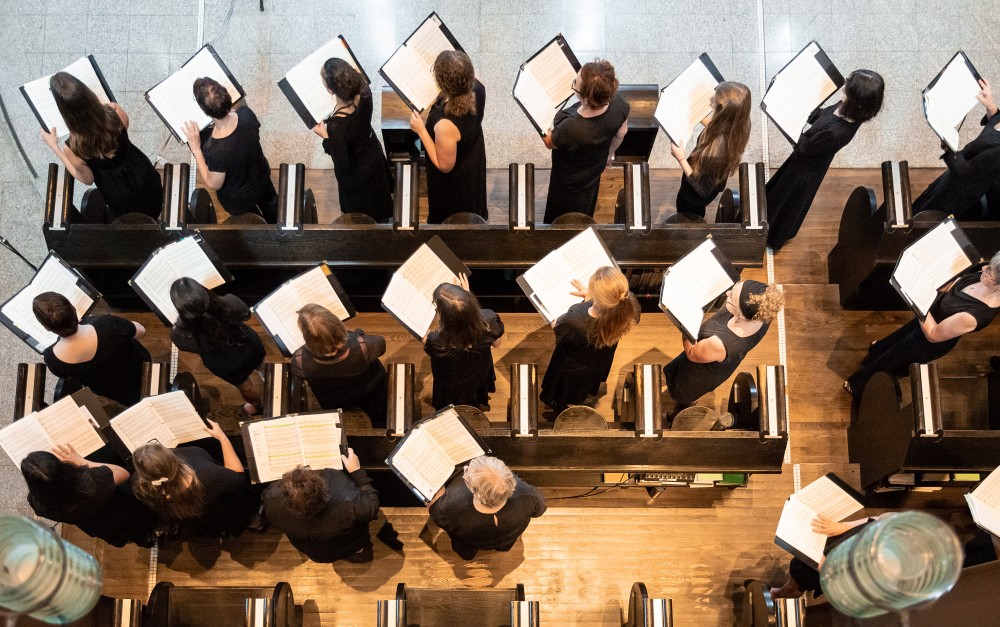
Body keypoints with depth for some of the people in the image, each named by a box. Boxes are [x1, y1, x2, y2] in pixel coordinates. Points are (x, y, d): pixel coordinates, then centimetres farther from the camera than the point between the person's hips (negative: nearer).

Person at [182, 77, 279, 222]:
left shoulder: (217, 151, -45)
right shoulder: (246, 113, -30)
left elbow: (214, 184, -24)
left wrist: (195, 148, -24)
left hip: (238, 199, -4)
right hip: (261, 177, 5)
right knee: (269, 202, 38)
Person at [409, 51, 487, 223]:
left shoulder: (446, 125, -48)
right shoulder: (477, 89, -28)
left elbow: (444, 165, -29)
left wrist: (421, 131, -29)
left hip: (455, 182, -6)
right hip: (473, 166, 6)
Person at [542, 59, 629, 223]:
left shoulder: (570, 129, -47)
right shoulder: (618, 103, -32)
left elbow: (549, 142, -22)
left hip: (570, 180, -5)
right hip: (595, 168, 5)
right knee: (586, 210, 37)